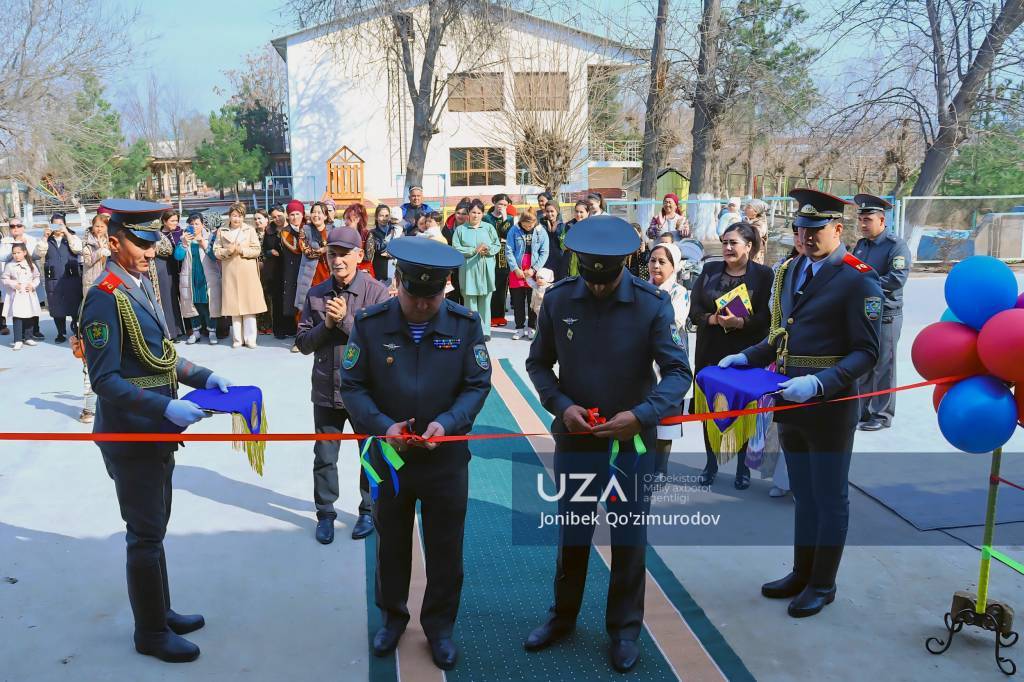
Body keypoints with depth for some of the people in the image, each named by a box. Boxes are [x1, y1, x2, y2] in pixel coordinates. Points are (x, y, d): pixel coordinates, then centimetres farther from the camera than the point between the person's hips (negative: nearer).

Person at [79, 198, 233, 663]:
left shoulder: (142, 286, 8)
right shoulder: (105, 298, -19)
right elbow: (105, 380, -22)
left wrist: (202, 377, 4)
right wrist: (167, 408, -28)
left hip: (155, 432, 9)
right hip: (131, 437, -8)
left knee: (153, 529, 20)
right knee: (145, 535, 5)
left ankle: (161, 612, 36)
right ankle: (151, 633, 21)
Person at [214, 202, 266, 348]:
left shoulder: (250, 230, 5)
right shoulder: (221, 231, 8)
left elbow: (257, 250, 0)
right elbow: (216, 251, 5)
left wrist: (242, 250, -14)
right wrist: (228, 251, -13)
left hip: (248, 272, -1)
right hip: (230, 272, 1)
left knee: (249, 305, -3)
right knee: (234, 306, 2)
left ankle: (250, 338, 3)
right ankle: (237, 339, 10)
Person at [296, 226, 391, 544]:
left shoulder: (377, 292, -10)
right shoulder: (316, 294, 1)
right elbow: (303, 343, 1)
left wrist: (345, 320, -22)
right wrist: (326, 325, -16)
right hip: (326, 391, 3)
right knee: (324, 457, 13)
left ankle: (369, 511, 33)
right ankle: (325, 514, 31)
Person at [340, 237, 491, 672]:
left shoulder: (465, 324, -10)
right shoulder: (369, 323, -11)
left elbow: (477, 385, -7)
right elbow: (352, 386, -8)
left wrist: (446, 422, -24)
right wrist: (382, 426, -23)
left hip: (447, 458, 0)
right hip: (388, 455, 1)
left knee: (445, 550, 13)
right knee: (391, 543, 20)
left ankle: (440, 625, 36)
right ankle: (392, 616, 44)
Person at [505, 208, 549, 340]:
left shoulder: (541, 232, -4)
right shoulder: (514, 231, -4)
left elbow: (544, 253, -5)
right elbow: (509, 251, -5)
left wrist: (533, 269, -13)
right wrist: (516, 269, -12)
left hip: (534, 273, -1)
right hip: (516, 272, 1)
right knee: (517, 302, 8)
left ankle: (532, 328, 17)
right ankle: (520, 328, 18)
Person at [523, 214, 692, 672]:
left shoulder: (653, 303, -15)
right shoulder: (558, 299, -8)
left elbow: (678, 372, -14)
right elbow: (538, 364, 1)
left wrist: (642, 415, -29)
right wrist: (561, 406, -16)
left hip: (633, 442, -1)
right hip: (574, 438, 2)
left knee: (630, 539, 12)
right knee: (571, 532, 18)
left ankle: (625, 629, 32)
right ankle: (563, 615, 39)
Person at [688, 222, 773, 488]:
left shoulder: (763, 274, -1)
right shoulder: (710, 270, 8)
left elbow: (766, 316, -9)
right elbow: (694, 311, 2)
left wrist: (740, 322, -24)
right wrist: (713, 319, -17)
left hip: (745, 353, -3)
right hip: (710, 351, 3)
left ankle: (743, 467, 20)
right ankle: (711, 463, 23)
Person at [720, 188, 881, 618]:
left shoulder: (858, 280, -13)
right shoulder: (790, 272, 9)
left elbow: (866, 353, -16)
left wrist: (819, 383, -27)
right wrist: (748, 357, 5)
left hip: (829, 408, -7)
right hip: (790, 403, 7)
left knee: (830, 499, 9)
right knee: (802, 495, 20)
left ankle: (823, 585, 25)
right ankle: (801, 574, 35)